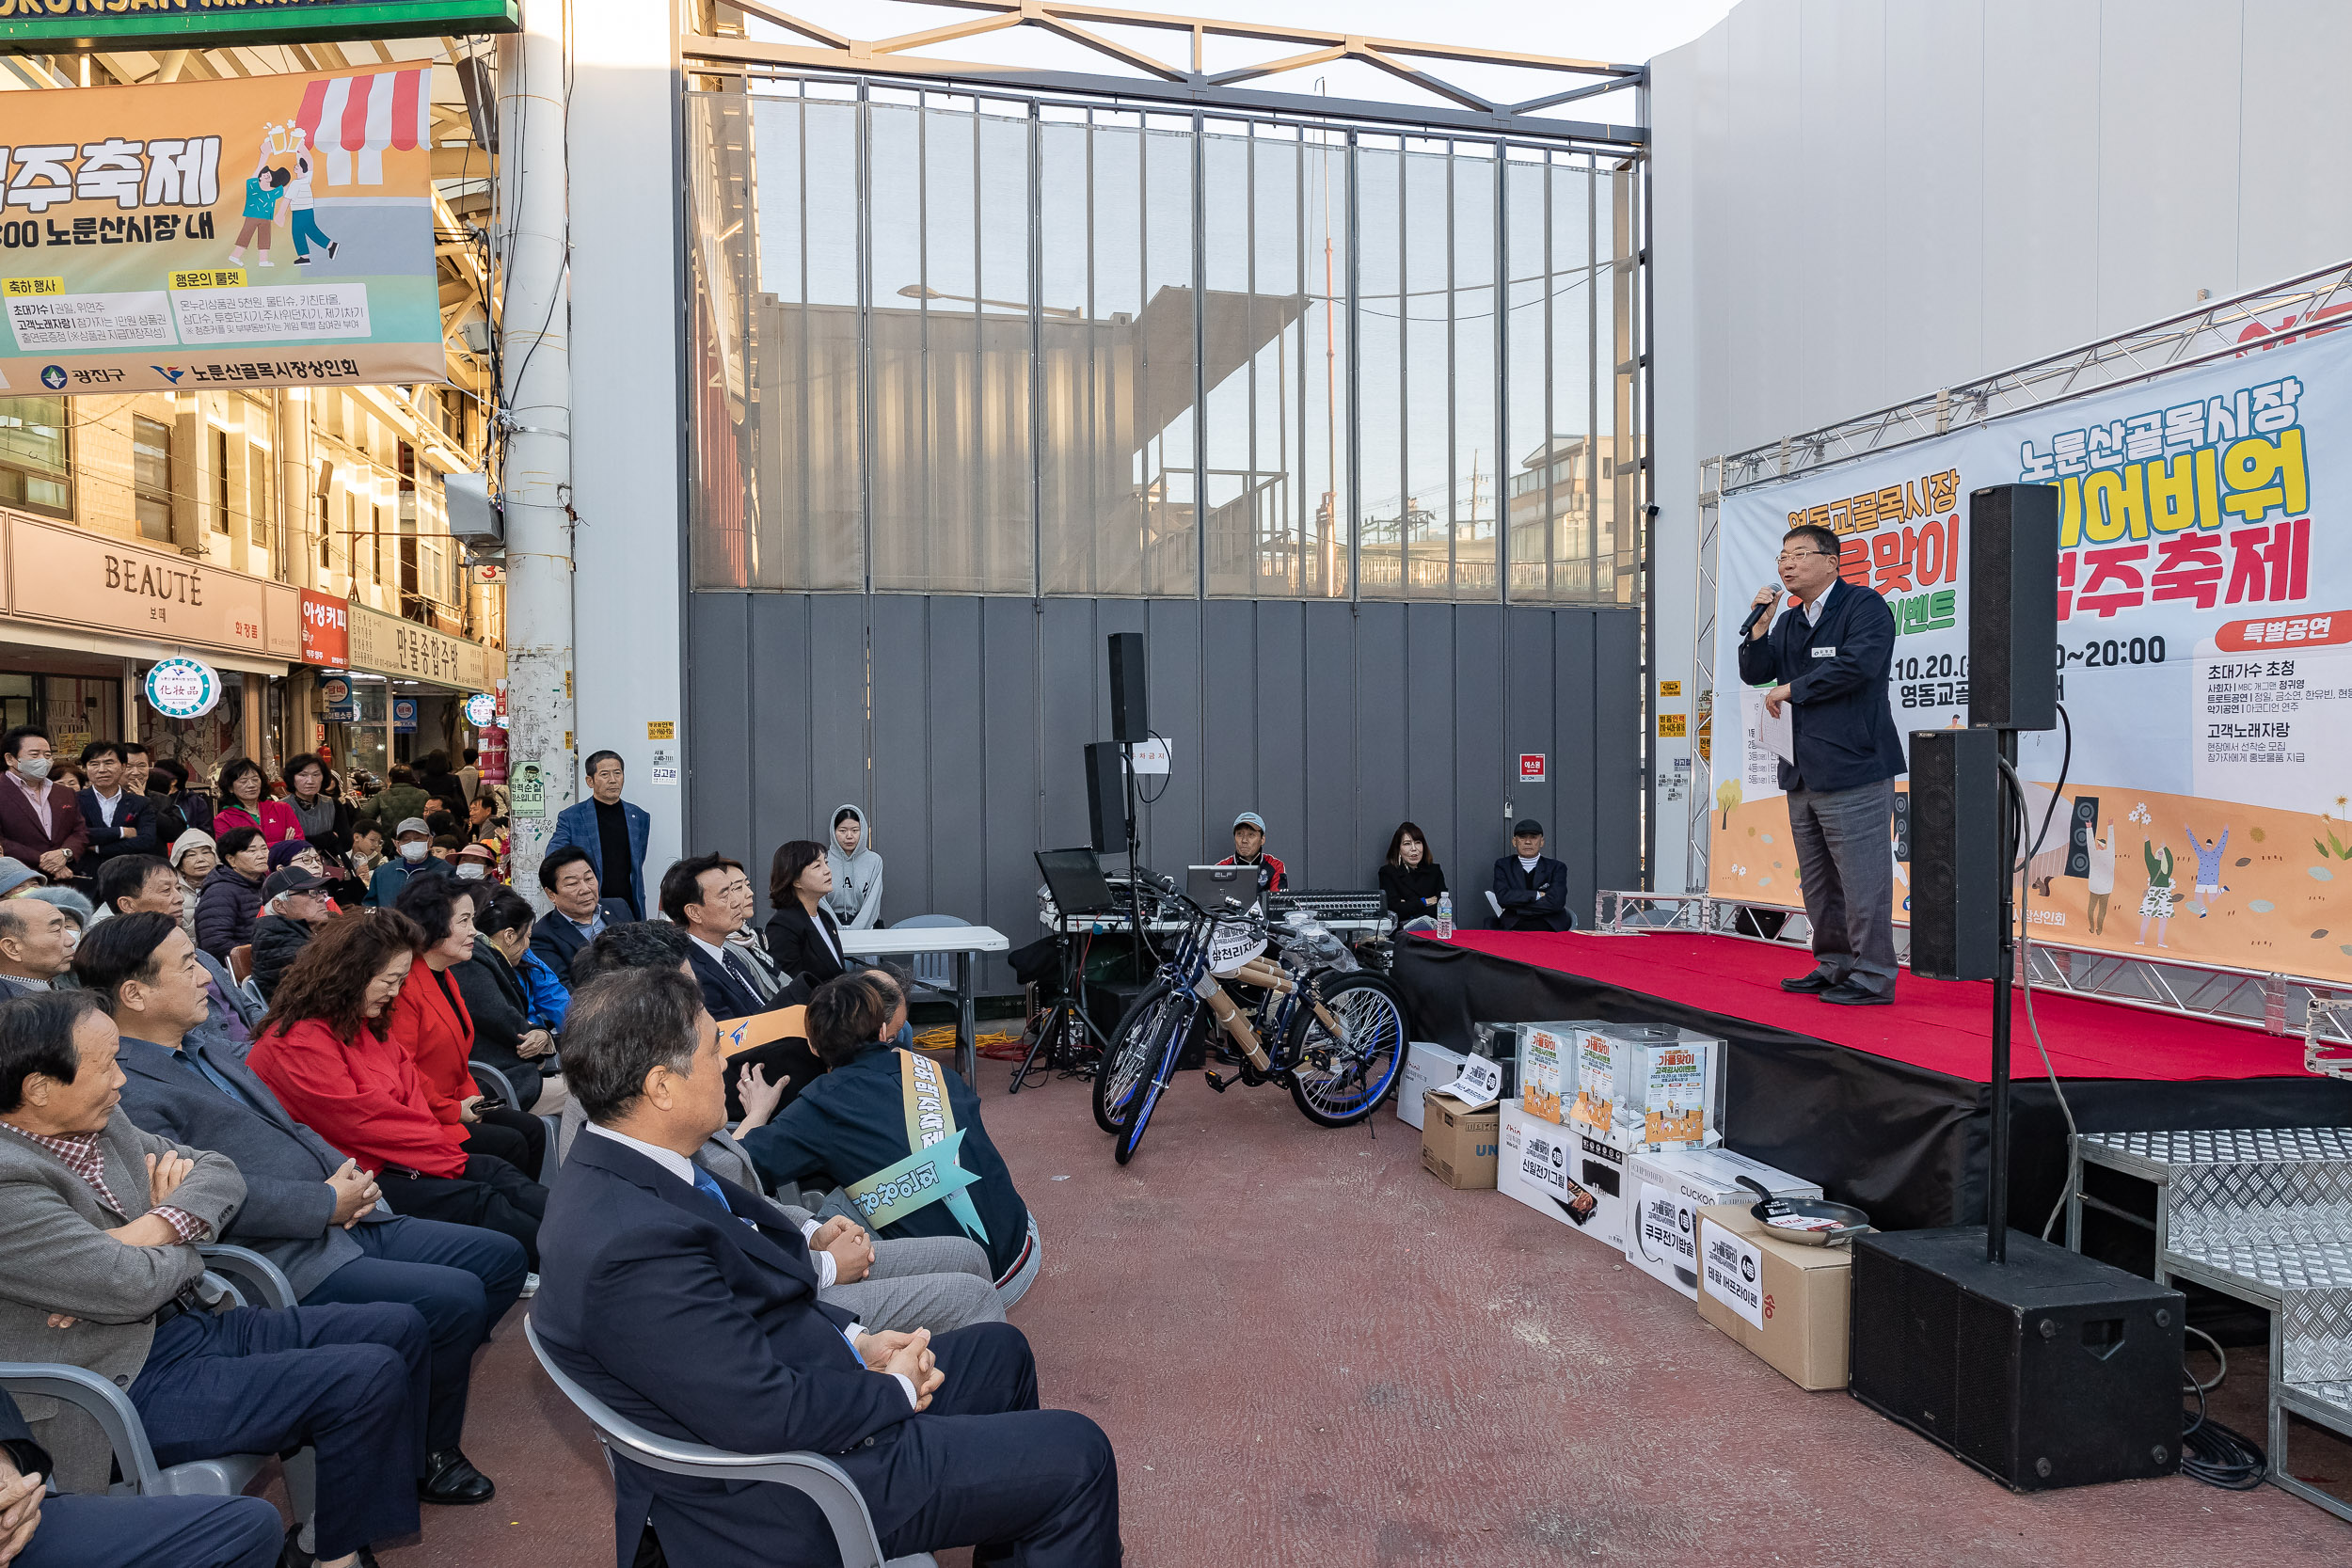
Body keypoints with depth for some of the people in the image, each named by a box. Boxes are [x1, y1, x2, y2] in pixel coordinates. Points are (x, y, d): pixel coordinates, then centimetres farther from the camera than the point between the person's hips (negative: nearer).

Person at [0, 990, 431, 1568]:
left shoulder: (102, 1122, 6)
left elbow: (219, 1171, 8)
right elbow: (131, 1286, -24)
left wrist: (153, 1229, -13)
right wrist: (186, 1242, -1)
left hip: (191, 1323, 9)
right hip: (128, 1384, -9)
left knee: (398, 1326, 3)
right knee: (369, 1377, -19)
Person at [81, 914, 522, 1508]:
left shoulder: (209, 1050, 16)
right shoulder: (124, 1094, -14)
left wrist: (346, 1173, 3)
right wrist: (328, 1203, -18)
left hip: (346, 1222, 10)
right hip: (288, 1263, -10)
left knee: (502, 1258, 4)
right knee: (457, 1298, -20)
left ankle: (427, 1383, 18)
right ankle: (424, 1456, 3)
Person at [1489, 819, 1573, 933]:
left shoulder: (1556, 868, 10)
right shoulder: (1503, 865, 14)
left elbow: (1555, 902, -5)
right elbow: (1502, 897, -3)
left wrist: (1514, 907, -4)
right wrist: (1537, 895, -5)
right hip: (1512, 928, 1)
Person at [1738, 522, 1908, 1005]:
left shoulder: (1864, 606, -5)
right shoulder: (1789, 622, 20)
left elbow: (1858, 664, -20)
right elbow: (1754, 673, 15)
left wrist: (1790, 689, -11)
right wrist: (1761, 625, 0)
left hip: (1853, 770, -9)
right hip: (1803, 774, 9)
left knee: (1862, 880, -6)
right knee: (1817, 883, 15)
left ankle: (1872, 978, 1)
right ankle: (1834, 966, 26)